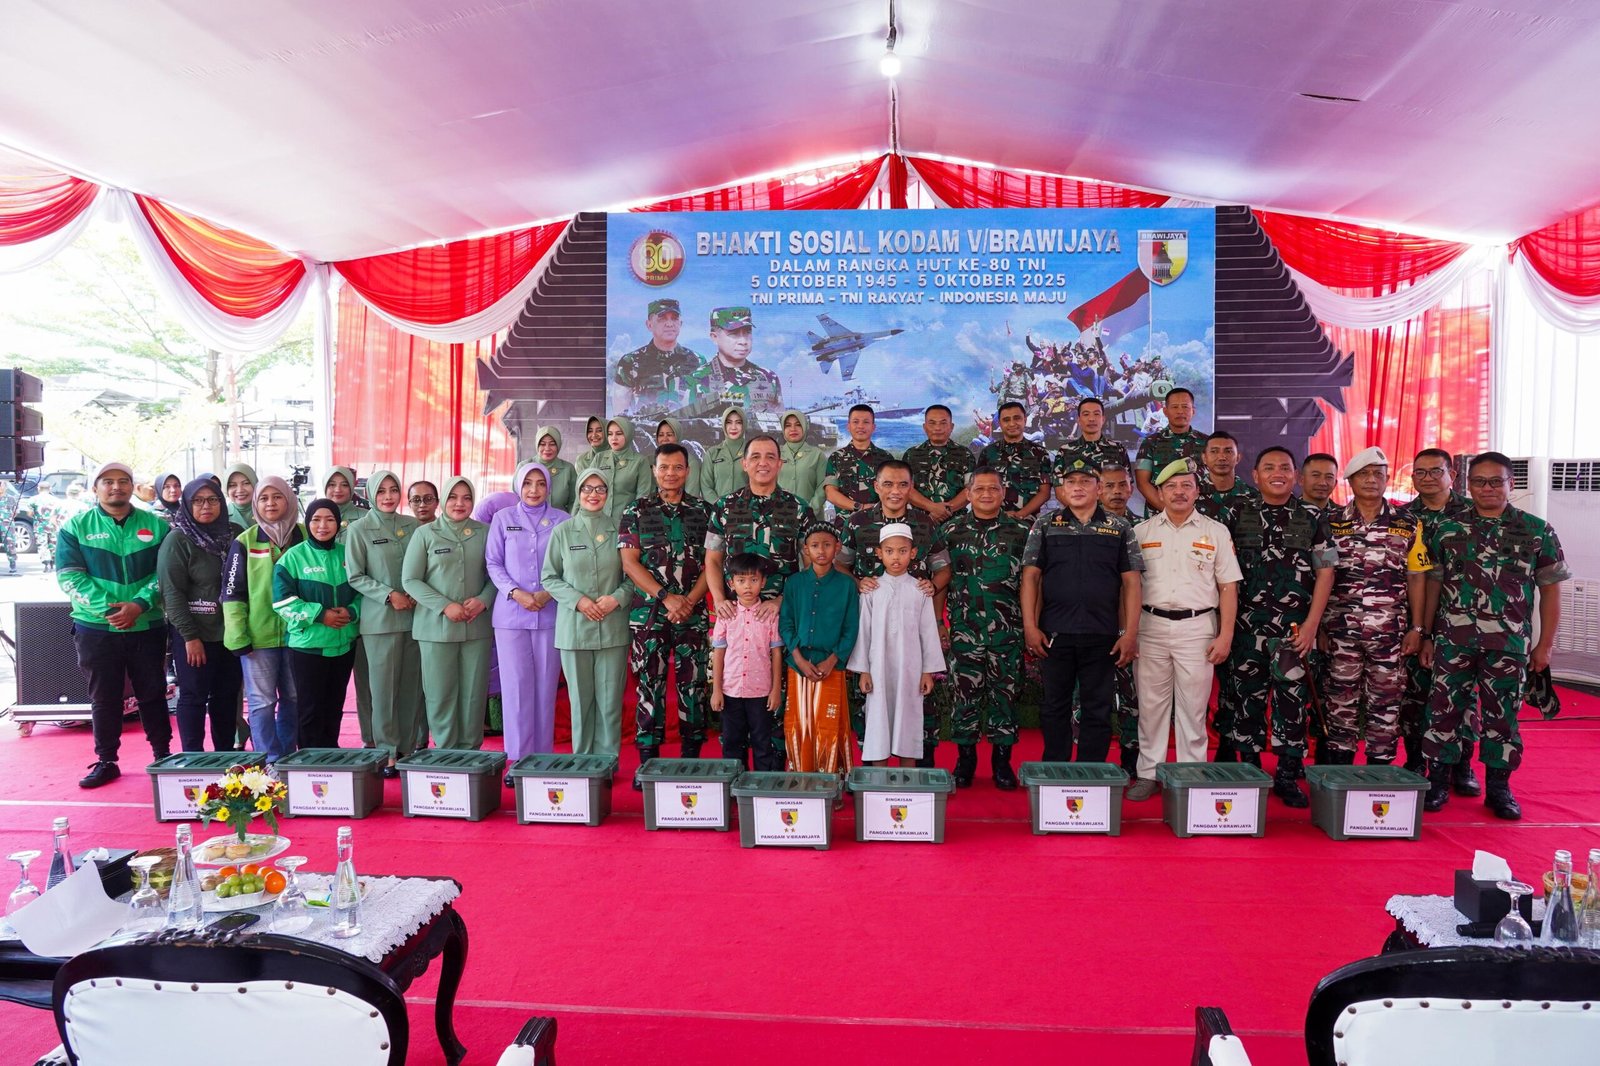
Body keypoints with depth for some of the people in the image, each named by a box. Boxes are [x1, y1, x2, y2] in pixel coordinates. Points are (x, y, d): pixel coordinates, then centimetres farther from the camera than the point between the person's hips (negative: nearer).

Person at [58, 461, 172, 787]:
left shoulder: (156, 525, 3)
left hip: (147, 627, 0)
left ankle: (163, 755, 20)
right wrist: (106, 608, -18)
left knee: (153, 694, 9)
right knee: (104, 698, 8)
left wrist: (139, 605, -17)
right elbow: (69, 576, -6)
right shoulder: (76, 527, 2)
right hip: (96, 628, 0)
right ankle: (105, 761, 19)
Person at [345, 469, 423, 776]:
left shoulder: (412, 526, 9)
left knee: (412, 685, 6)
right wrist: (389, 595, -12)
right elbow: (355, 577, -1)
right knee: (384, 687, -1)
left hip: (414, 615, 3)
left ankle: (410, 748, 15)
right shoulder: (359, 529, 0)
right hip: (380, 619, -3)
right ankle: (388, 753, 9)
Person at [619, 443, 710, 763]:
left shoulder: (703, 511, 8)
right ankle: (648, 758, 10)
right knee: (649, 685, 2)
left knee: (693, 685, 3)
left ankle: (692, 755, 13)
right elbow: (630, 562, -2)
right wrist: (666, 597, -12)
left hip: (693, 613, 1)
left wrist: (690, 600, -10)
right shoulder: (636, 511, 5)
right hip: (648, 613, -1)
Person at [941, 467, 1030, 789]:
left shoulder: (1020, 531, 6)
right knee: (965, 694, 5)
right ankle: (965, 759, 18)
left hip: (1008, 630, 0)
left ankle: (1002, 762, 17)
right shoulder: (950, 530, 6)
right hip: (964, 628, 0)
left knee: (1005, 694, 5)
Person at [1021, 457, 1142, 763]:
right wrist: (1030, 626, -5)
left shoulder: (1120, 529, 7)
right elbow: (1030, 576, 3)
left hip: (1103, 635, 0)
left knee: (1097, 710, 6)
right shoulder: (1045, 525, 6)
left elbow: (1131, 582, 3)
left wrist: (1130, 633, -5)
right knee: (1054, 707, 9)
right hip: (1054, 633, 0)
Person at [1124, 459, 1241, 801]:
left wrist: (1225, 635, -3)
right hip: (1150, 625, 1)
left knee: (1192, 706, 2)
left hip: (1197, 628, -1)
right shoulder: (1142, 531, 8)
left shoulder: (1216, 532, 6)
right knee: (1151, 703, 5)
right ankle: (1148, 773, 14)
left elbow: (1228, 586, 4)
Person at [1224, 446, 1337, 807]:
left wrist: (1311, 624, -5)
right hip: (1246, 626, 1)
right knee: (1248, 699, 7)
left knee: (1292, 702, 1)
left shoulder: (1313, 518, 4)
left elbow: (1325, 572, 2)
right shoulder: (1238, 515, 5)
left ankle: (1288, 777, 13)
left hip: (1295, 628, 0)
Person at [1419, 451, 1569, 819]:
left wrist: (1545, 644, 2)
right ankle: (1437, 783, 15)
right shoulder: (1446, 530, 5)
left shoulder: (1537, 531, 3)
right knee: (1444, 710, 4)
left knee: (1502, 715, 7)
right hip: (1453, 640, 1)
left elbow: (1551, 590, 5)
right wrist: (1425, 636, 5)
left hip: (1509, 644, 0)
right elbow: (1433, 585, 8)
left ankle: (1499, 788, 20)